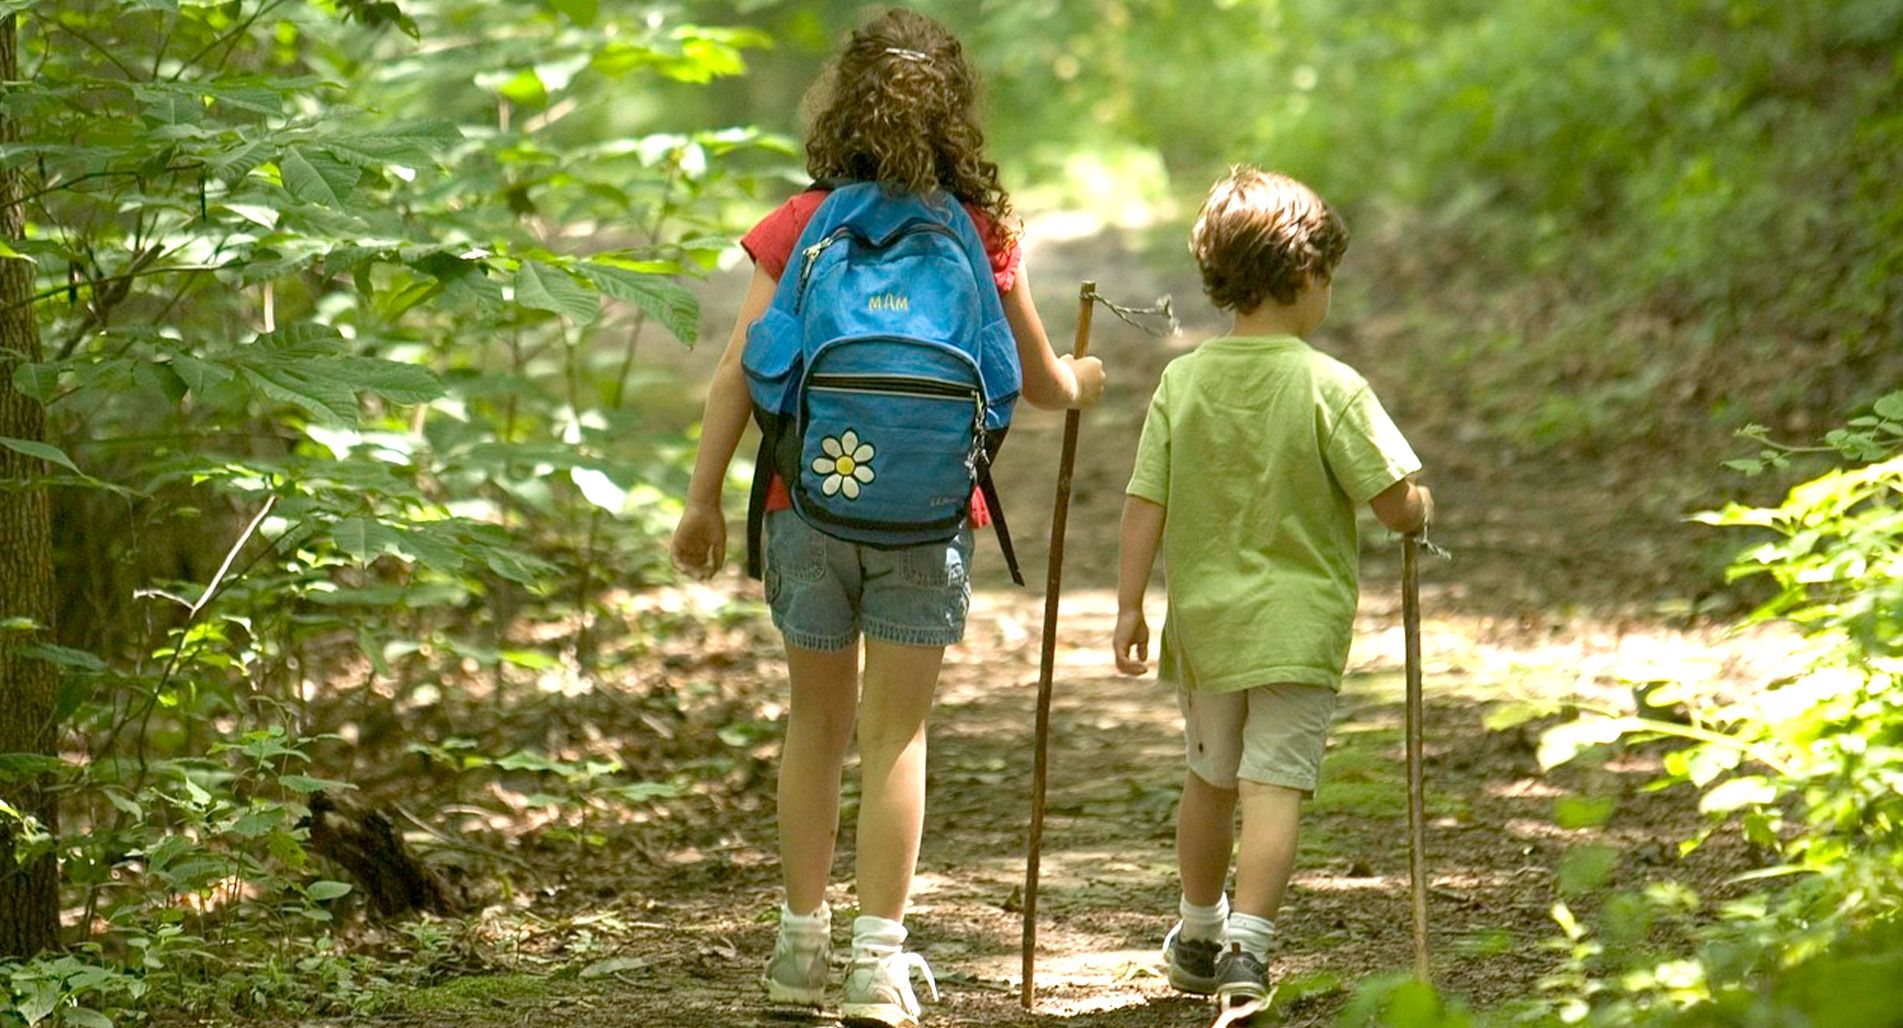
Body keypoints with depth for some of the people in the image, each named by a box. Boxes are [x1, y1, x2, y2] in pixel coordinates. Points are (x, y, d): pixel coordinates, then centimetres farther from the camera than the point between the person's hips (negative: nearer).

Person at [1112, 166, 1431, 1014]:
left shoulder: (1182, 380, -2)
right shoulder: (1331, 388, -13)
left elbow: (1144, 506, -2)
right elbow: (1398, 505, -13)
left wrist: (1130, 604, 5)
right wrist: (1422, 508, 9)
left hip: (1204, 619, 4)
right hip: (1298, 625, -4)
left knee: (1210, 779, 20)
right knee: (1275, 786, -5)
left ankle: (1200, 937, 37)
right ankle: (1247, 946, -17)